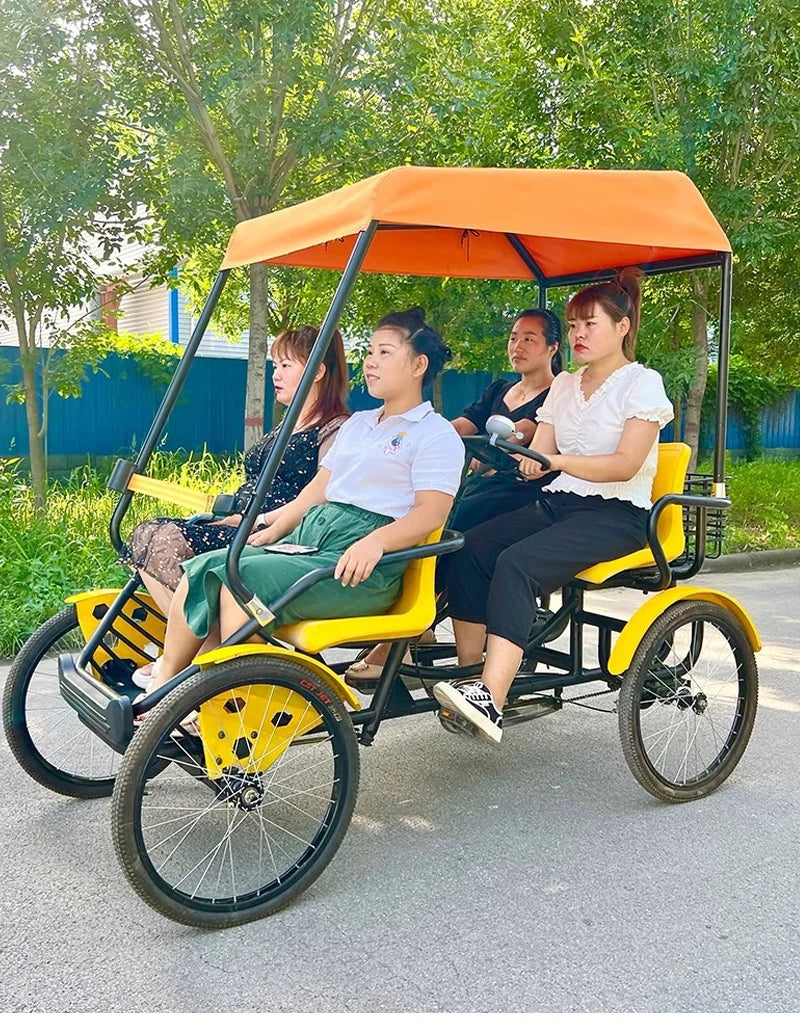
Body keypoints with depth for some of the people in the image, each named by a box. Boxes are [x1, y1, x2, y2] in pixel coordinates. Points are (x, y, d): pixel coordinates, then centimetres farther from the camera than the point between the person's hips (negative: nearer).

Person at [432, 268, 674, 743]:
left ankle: (491, 700, -37)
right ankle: (469, 674, -20)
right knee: (469, 551, -22)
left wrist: (556, 461, -29)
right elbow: (539, 458, 10)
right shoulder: (564, 385, 18)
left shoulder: (643, 383, -2)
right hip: (558, 503, 6)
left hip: (616, 514, -6)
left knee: (516, 564, -33)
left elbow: (625, 464, -15)